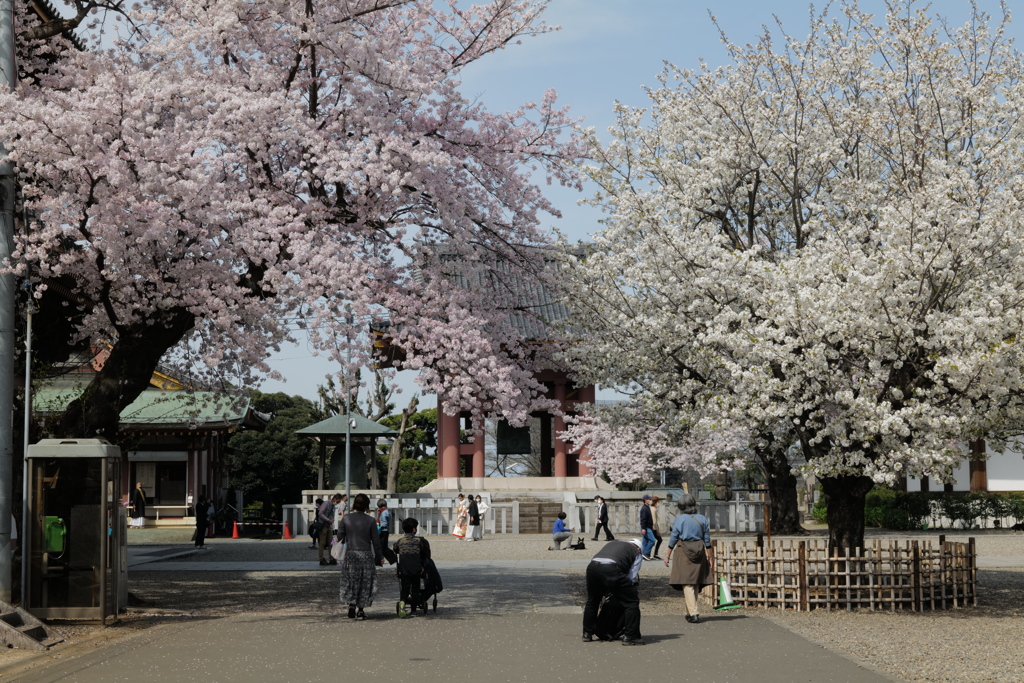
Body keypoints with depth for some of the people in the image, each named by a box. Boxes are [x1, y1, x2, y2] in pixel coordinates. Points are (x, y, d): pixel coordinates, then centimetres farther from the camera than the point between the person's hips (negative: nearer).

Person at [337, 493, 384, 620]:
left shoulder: (345, 519, -2)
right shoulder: (370, 520, -6)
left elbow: (340, 538, 2)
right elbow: (375, 540, -1)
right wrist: (379, 557, 10)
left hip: (350, 554, 1)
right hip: (366, 555, -1)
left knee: (350, 581, 12)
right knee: (365, 582, 8)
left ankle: (351, 605, -4)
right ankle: (360, 610, 7)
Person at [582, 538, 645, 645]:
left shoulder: (611, 543, 37)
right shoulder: (637, 553, 23)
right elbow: (632, 577, 13)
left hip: (592, 567, 6)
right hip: (611, 570, -6)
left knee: (592, 601, 28)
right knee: (632, 602, 8)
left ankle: (587, 634, 37)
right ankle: (629, 636, 6)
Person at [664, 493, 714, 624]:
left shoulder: (679, 519, -8)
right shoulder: (702, 519, 3)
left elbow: (673, 539, -4)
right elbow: (707, 541, 5)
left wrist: (668, 555, 6)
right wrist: (710, 558, 13)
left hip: (684, 552, -4)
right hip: (699, 552, 4)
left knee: (687, 584, -4)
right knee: (695, 584, 13)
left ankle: (693, 613, -14)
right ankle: (690, 613, 20)